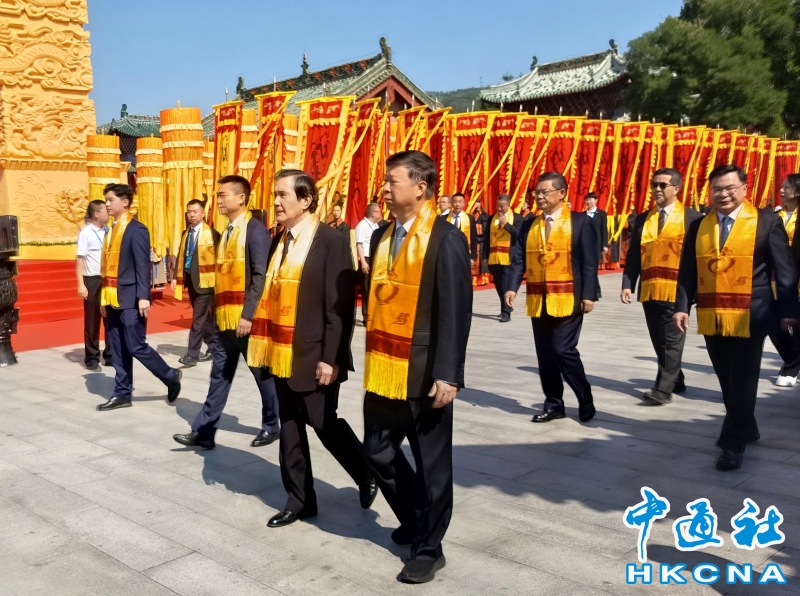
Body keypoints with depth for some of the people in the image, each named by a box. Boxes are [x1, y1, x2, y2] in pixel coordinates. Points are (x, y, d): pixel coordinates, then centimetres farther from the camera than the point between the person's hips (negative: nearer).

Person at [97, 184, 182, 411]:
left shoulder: (136, 229, -9)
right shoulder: (111, 230, 15)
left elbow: (143, 266, -16)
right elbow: (108, 266, 15)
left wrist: (143, 296, -22)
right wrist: (104, 298, 13)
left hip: (130, 299, -8)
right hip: (113, 299, 8)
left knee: (136, 347, -6)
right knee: (118, 350, 10)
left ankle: (171, 376, 12)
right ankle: (122, 394, 18)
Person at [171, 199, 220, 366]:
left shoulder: (212, 233, -9)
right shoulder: (186, 233, 12)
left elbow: (218, 258, -9)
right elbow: (181, 256, 13)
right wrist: (176, 277, 6)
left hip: (204, 280, -7)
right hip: (190, 279, 7)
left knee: (198, 318, -6)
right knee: (204, 317, 15)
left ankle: (192, 354, -3)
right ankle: (213, 347, 27)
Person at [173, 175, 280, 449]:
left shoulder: (255, 230, -11)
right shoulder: (227, 232, 14)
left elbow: (260, 276, -17)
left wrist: (248, 315, -21)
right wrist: (218, 310, 14)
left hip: (246, 318, -8)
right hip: (225, 317, 8)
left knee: (262, 373, 7)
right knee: (220, 376, 10)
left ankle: (272, 426, 22)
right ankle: (203, 432, 14)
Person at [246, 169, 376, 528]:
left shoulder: (332, 243, -13)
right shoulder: (279, 242, 10)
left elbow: (340, 307, -16)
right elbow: (272, 296, 10)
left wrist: (330, 358, -18)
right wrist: (267, 345, 6)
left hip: (314, 356, -7)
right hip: (283, 354, 7)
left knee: (323, 422, 2)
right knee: (290, 424, 12)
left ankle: (366, 475, 27)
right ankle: (299, 499, 26)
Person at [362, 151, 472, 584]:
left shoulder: (446, 240, -12)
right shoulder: (381, 236, 10)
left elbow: (456, 314, -16)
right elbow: (375, 298, 13)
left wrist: (447, 374, -20)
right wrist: (373, 357, 13)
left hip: (424, 374, -7)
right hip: (383, 369, 7)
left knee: (431, 462, 7)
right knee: (379, 453, 16)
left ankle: (428, 547, 25)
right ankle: (414, 519, 40)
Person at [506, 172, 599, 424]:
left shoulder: (580, 221, -3)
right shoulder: (530, 225, 10)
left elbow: (589, 262, -7)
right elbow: (518, 259, 5)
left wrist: (588, 295, -13)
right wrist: (512, 287, -8)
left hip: (568, 299, -5)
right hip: (538, 300, 5)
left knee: (564, 350, -7)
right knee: (545, 355, 8)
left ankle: (585, 401, 13)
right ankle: (554, 404, 20)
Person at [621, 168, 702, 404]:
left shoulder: (692, 217, -1)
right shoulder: (642, 219, 11)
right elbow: (633, 255, 8)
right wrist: (627, 284, -3)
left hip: (677, 290, -5)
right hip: (649, 290, 5)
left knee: (672, 340, -2)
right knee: (659, 340, 12)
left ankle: (663, 388, 2)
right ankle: (676, 381, 27)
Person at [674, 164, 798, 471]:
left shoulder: (766, 221, -2)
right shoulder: (699, 226, 8)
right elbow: (687, 271, 6)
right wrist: (682, 306, -3)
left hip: (749, 317, -4)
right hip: (712, 317, 4)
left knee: (742, 381, 0)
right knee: (727, 380, 14)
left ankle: (733, 443, 8)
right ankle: (746, 429, 32)